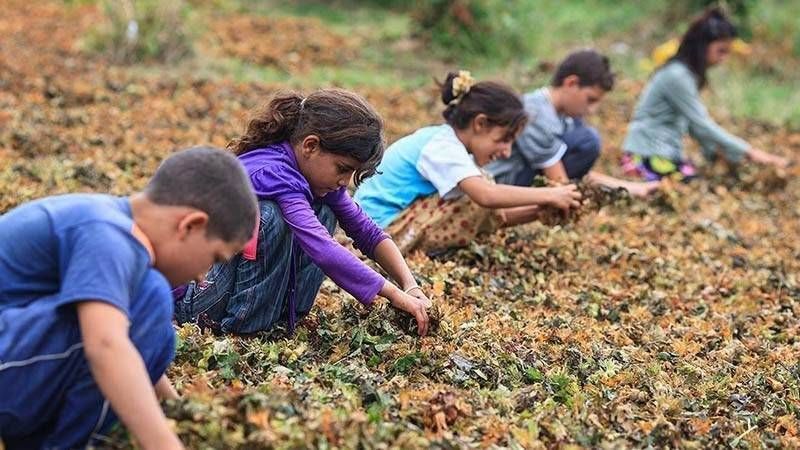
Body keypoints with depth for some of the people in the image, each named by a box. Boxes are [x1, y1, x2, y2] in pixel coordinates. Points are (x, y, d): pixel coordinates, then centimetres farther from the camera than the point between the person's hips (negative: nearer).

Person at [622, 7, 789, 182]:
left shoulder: (688, 73, 9)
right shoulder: (677, 76, -20)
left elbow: (694, 121, 11)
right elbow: (702, 123, -20)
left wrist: (716, 151, -2)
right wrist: (749, 152, -18)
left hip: (669, 152, 9)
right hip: (650, 155, -9)